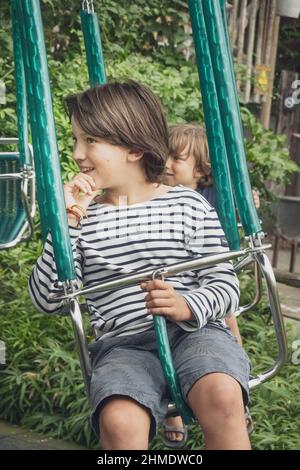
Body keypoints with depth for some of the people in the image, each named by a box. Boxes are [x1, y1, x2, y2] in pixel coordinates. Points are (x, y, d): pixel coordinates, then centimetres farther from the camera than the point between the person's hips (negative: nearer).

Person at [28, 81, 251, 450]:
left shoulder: (188, 205, 7)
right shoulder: (84, 218, 12)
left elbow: (225, 285, 3)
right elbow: (46, 300, 5)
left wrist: (187, 307, -19)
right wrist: (67, 224, -4)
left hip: (194, 332, 0)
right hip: (122, 345, 0)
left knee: (222, 395, -35)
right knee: (118, 421, -35)